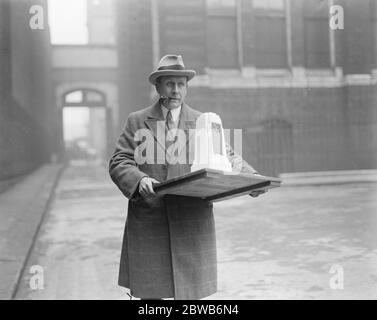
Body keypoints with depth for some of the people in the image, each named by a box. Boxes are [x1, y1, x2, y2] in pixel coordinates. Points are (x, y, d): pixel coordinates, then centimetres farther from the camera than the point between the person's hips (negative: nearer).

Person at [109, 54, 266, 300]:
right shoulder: (137, 122, 7)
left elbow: (226, 159, 6)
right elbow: (119, 163, 0)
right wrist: (140, 180, -21)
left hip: (192, 225, 1)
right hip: (148, 226, 0)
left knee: (190, 293, 3)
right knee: (149, 294, 7)